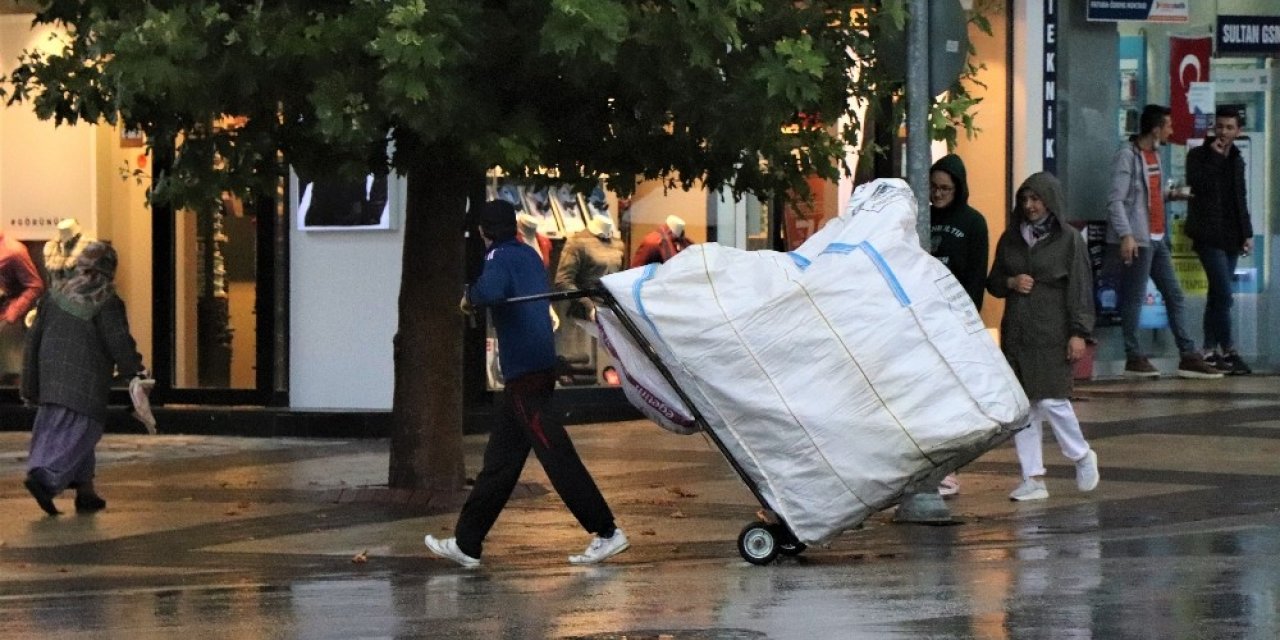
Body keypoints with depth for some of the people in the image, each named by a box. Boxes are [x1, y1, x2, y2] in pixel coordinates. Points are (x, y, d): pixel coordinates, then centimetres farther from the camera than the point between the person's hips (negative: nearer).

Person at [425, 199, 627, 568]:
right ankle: (466, 544, 17)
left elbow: (491, 290, -31)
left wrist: (470, 299, -10)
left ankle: (607, 533, -9)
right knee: (500, 459, 12)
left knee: (556, 456, -9)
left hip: (525, 374, -9)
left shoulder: (501, 257, -11)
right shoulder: (528, 255, 16)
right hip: (540, 368, 9)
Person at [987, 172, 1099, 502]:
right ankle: (1033, 478, 4)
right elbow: (993, 282, 19)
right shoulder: (1010, 239, 13)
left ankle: (1082, 456, 13)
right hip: (1015, 334, 5)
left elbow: (1080, 287, -4)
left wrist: (1078, 333, -11)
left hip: (1052, 336, -5)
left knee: (1051, 400, -12)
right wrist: (1011, 283, -4)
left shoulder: (1069, 239, -1)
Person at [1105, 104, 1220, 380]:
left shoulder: (1154, 155, 15)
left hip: (1157, 238, 9)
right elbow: (1115, 200, -18)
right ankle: (1134, 358, 5)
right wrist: (1126, 235, -25)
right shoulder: (1127, 156, -12)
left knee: (1174, 295, 7)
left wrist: (1170, 195, 4)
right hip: (1137, 240, -9)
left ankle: (1188, 356, 9)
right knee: (1135, 298, -2)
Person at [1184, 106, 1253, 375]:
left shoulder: (1237, 160, 17)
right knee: (1223, 295, -13)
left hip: (1231, 237, 7)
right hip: (1209, 236, -7)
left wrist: (1247, 233, 17)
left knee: (1217, 295, 8)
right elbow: (1197, 184, -18)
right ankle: (1228, 351, -10)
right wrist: (1214, 157, -16)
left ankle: (1210, 351, 10)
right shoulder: (1199, 155, -2)